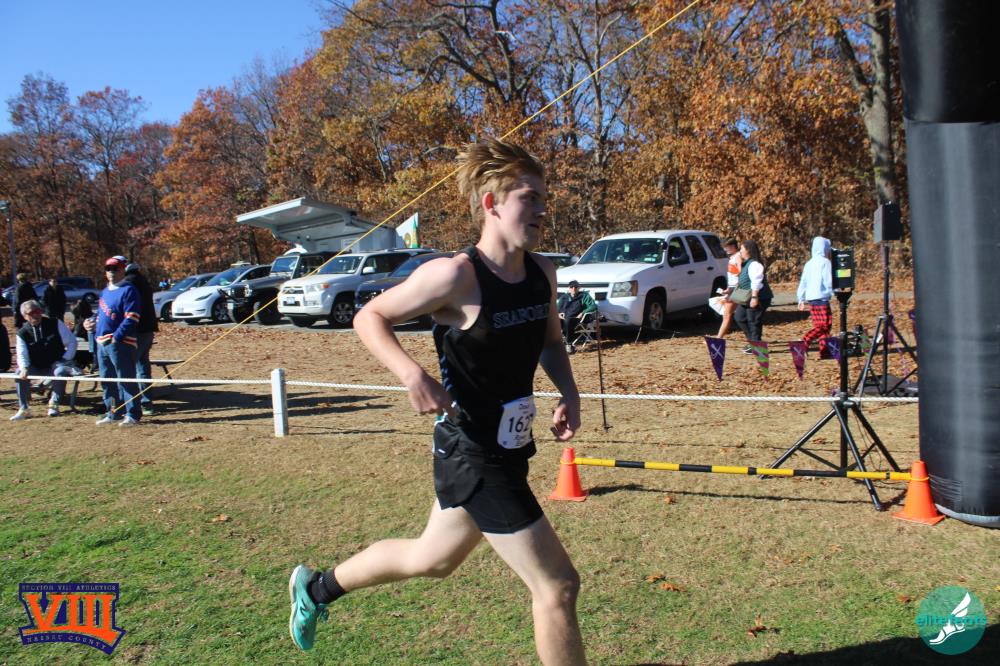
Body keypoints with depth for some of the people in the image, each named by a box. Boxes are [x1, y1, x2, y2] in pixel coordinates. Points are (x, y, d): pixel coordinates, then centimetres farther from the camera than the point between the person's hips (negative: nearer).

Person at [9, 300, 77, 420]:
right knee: (19, 374, -24)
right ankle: (24, 409, -15)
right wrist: (24, 368, -29)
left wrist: (66, 360, -12)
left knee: (60, 372, -35)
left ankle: (54, 404, -19)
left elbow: (72, 341, -3)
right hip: (36, 367, 2)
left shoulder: (55, 323, -6)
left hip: (56, 364, -2)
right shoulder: (22, 333, -2)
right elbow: (22, 355, -8)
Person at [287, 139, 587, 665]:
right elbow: (369, 317, -11)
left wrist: (569, 394, 0)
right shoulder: (455, 275, -21)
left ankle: (317, 587, 51)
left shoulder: (541, 272, 0)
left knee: (430, 560, 28)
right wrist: (413, 375, -27)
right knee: (557, 586, -4)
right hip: (472, 457, -8)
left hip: (508, 448, 8)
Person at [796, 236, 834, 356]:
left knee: (820, 326, 11)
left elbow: (803, 282, 15)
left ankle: (824, 350, 7)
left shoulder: (809, 263, 13)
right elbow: (828, 282, -12)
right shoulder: (825, 262, -7)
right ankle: (803, 343, -22)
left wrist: (801, 300, 18)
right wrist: (831, 292, 4)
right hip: (822, 298, -8)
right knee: (824, 325, -7)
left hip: (810, 298, 8)